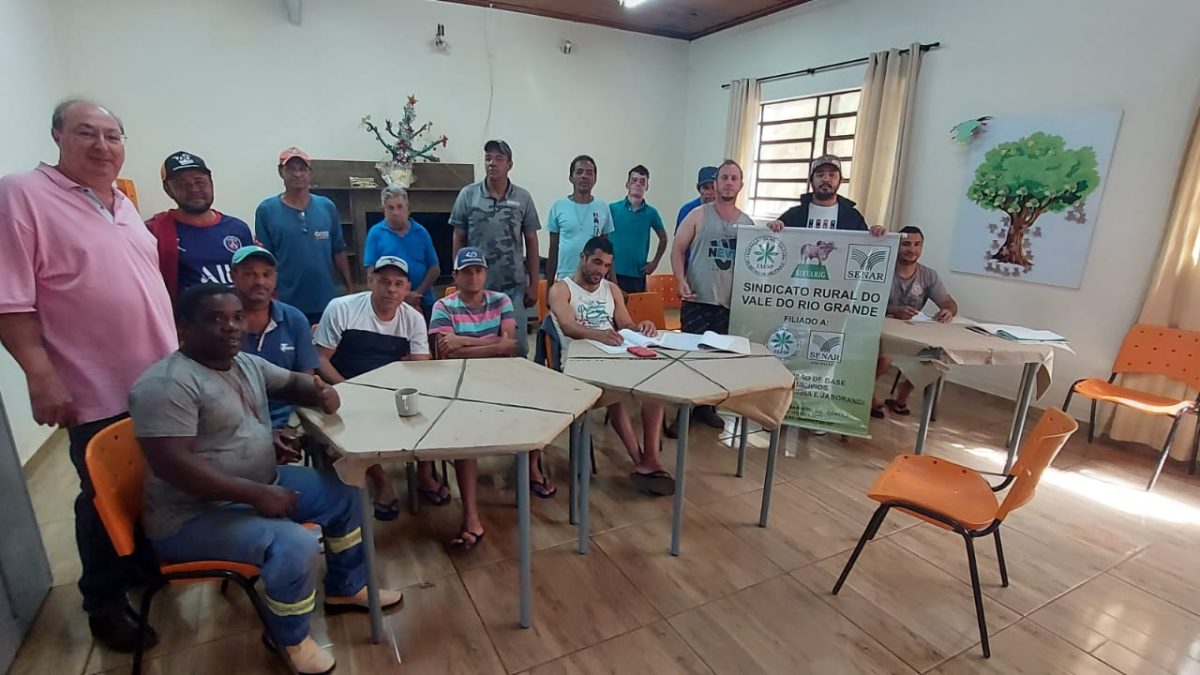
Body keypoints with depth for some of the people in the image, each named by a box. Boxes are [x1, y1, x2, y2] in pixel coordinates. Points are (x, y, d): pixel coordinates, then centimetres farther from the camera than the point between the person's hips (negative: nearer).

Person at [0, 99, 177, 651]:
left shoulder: (122, 202, 11)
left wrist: (175, 352, 16)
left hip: (157, 380, 7)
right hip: (99, 392, -6)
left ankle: (147, 565, 41)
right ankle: (106, 606, 27)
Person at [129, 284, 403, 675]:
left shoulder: (246, 364, 5)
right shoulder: (168, 384, -22)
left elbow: (293, 382, 19)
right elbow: (172, 464, -29)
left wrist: (321, 393, -7)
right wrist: (256, 494, -29)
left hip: (262, 483, 10)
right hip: (195, 515, -9)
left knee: (344, 495, 8)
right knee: (295, 545, -30)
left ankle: (345, 588, 27)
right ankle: (290, 638, 0)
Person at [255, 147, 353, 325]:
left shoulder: (327, 207, 3)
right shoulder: (266, 210, -3)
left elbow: (339, 251, 8)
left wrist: (350, 287, 7)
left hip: (327, 302, 2)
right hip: (286, 304, -2)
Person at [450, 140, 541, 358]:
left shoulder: (523, 198, 2)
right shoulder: (468, 195, 1)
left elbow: (531, 242, 5)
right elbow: (458, 240, 5)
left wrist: (533, 284, 3)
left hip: (514, 286, 0)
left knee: (518, 344, 3)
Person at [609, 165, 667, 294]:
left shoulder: (651, 213, 7)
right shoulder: (613, 208, 1)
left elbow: (663, 238, 20)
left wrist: (655, 262, 12)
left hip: (638, 275, 2)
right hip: (614, 273, -2)